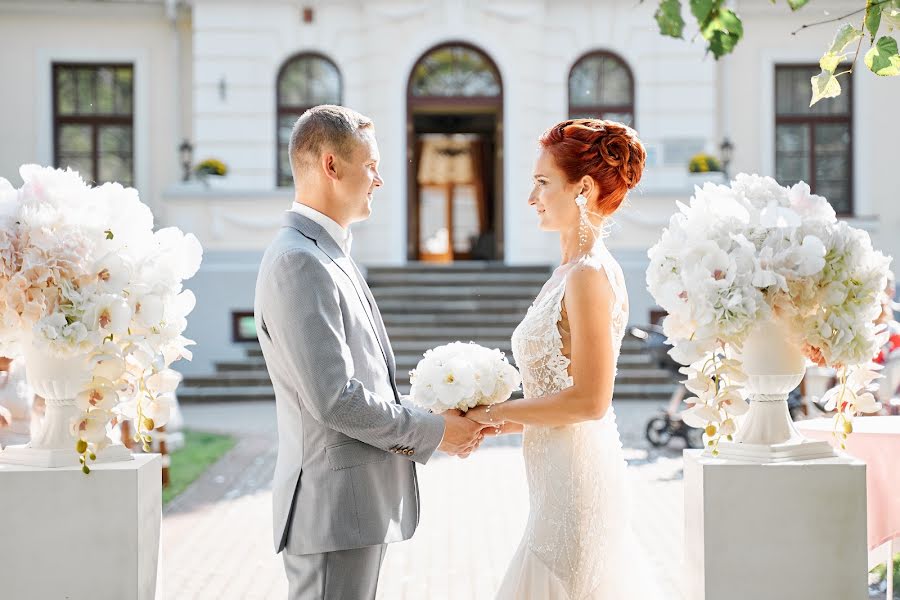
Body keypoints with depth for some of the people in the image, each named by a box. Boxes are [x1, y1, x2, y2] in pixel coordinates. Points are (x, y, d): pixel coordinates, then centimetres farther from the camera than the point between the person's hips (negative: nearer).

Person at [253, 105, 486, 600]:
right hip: (334, 507, -10)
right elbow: (333, 397, -22)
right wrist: (433, 433, -11)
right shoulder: (299, 262, -17)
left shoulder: (328, 255, 16)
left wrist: (436, 421, 8)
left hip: (359, 504, 10)